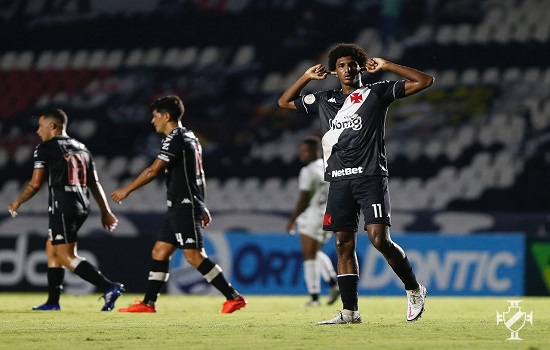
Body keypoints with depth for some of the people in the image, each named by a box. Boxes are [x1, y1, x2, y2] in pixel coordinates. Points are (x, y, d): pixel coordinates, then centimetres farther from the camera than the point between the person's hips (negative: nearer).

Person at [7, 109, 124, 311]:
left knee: (67, 257, -8)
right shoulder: (81, 148, 18)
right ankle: (53, 301, 18)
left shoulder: (45, 148, -3)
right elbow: (94, 184, 16)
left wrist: (18, 202, 11)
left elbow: (35, 184, -5)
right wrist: (105, 212, 18)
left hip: (62, 206, -8)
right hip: (82, 206, 8)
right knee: (51, 248, 19)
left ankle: (109, 287, -23)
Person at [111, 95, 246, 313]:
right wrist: (201, 206, 26)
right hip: (179, 208, 10)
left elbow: (153, 171, -18)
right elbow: (198, 175, 22)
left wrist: (127, 190, -11)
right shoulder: (189, 138, 18)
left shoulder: (175, 140, -13)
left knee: (194, 256, -13)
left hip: (184, 207, -10)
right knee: (159, 252, 10)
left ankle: (234, 297, -13)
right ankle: (148, 303, 11)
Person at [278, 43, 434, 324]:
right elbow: (284, 102, 29)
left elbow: (424, 81, 2)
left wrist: (385, 66, -1)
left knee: (380, 239, -15)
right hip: (339, 180, 5)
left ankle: (414, 289, 4)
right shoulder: (323, 101, 18)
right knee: (343, 244, 2)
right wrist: (307, 77, 18)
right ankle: (349, 311, 4)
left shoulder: (376, 93, 6)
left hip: (370, 176, -5)